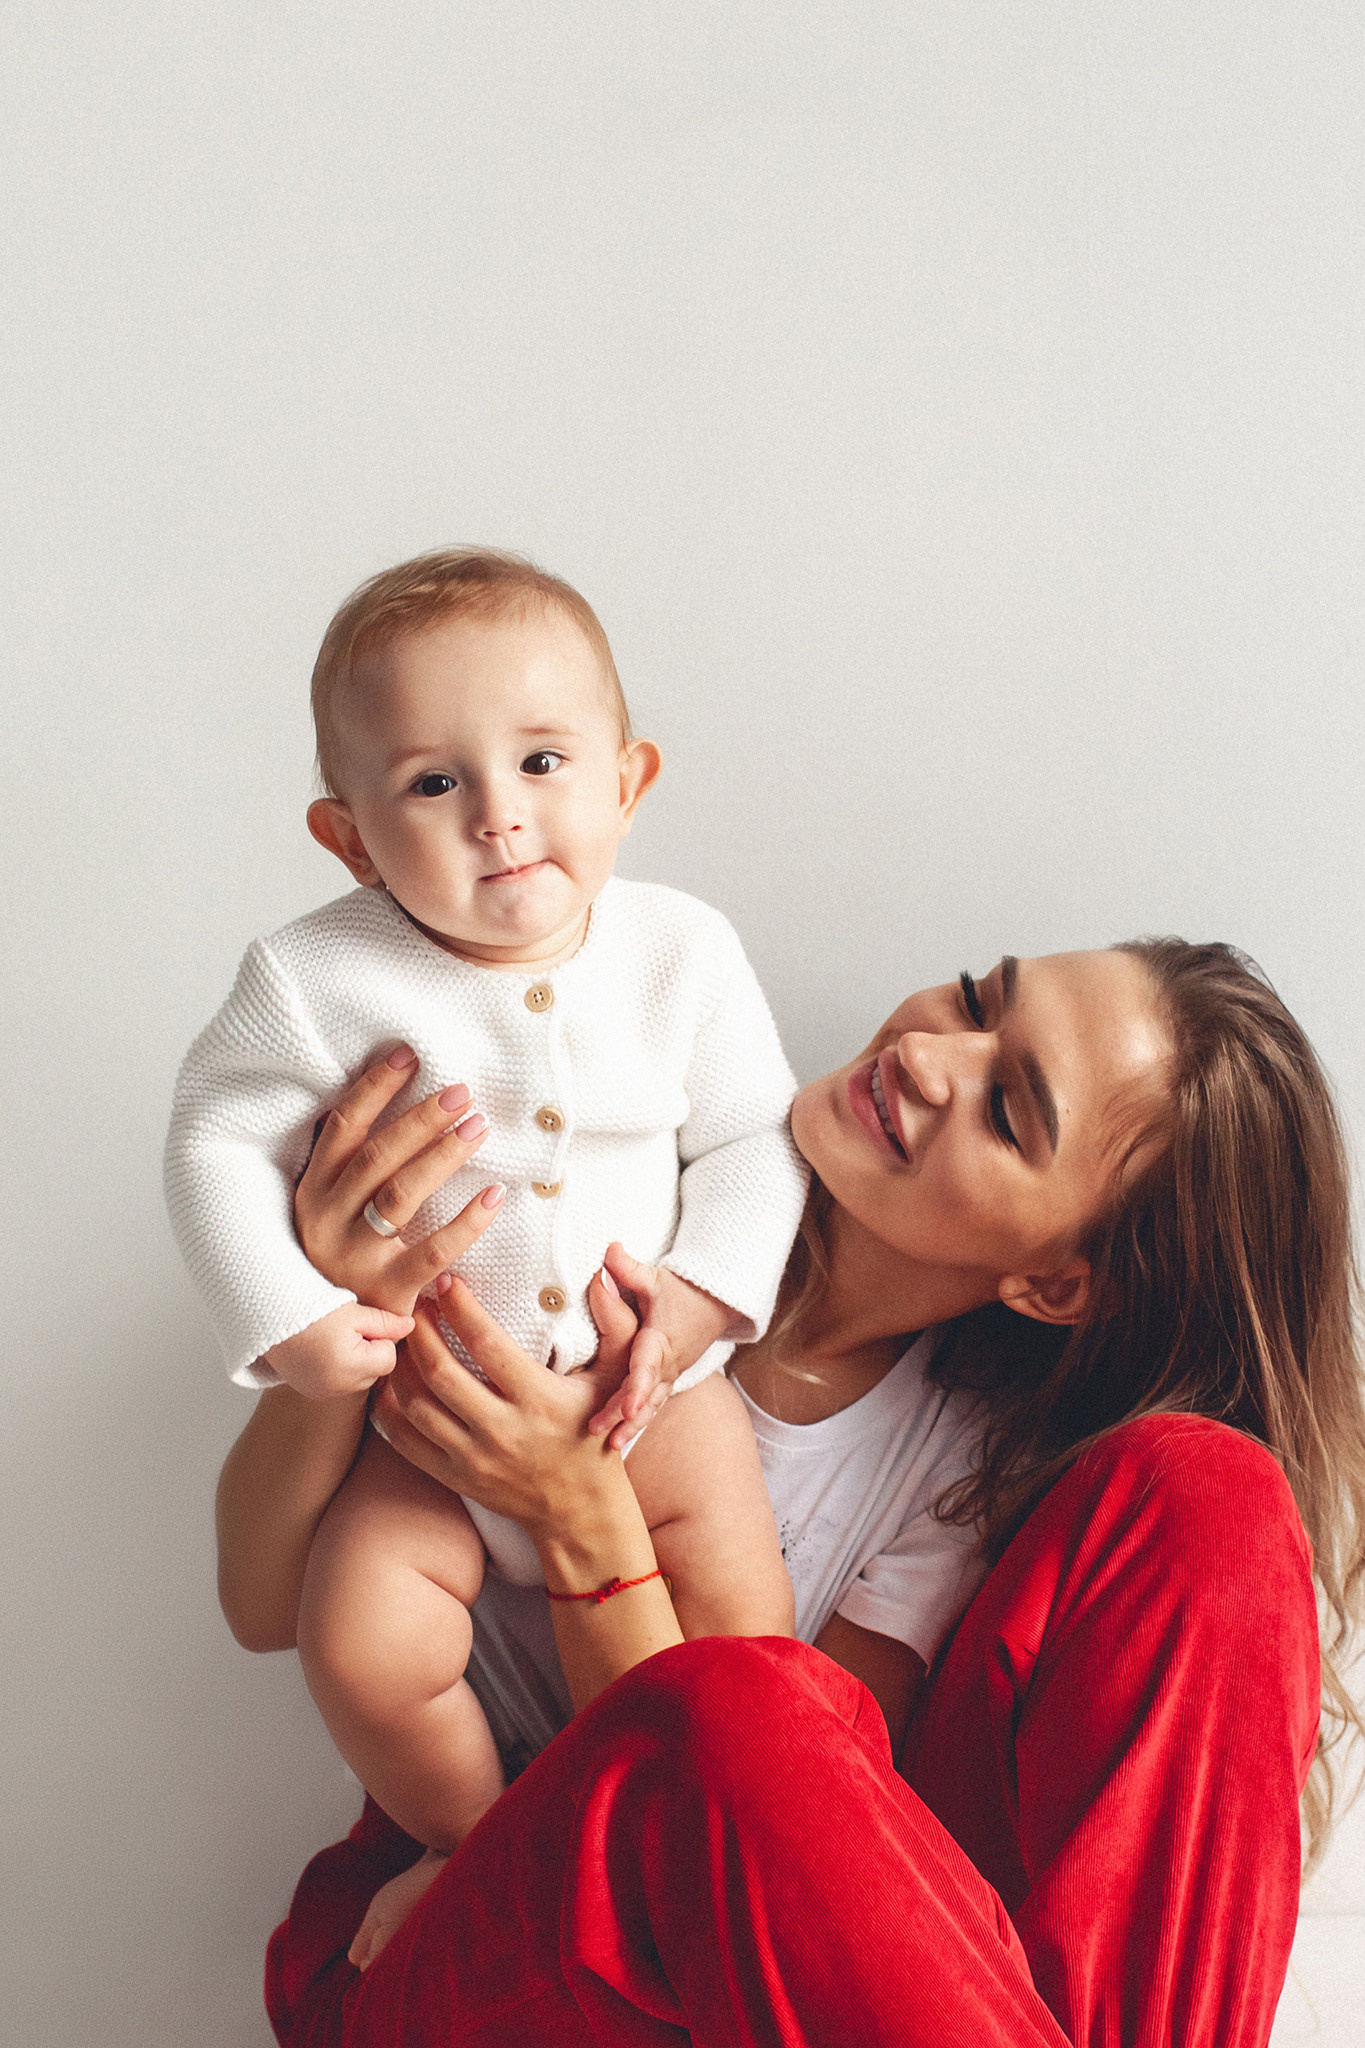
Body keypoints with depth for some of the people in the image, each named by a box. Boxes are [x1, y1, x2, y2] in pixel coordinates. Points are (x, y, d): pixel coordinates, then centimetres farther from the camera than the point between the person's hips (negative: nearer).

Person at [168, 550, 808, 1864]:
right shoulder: (318, 982, -17)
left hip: (647, 1374, 1)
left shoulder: (683, 954, -10)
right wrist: (287, 1320, -18)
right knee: (363, 1651, -13)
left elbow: (751, 1138, -2)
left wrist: (705, 1288, -16)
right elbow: (216, 1143, -8)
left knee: (744, 1621, -8)